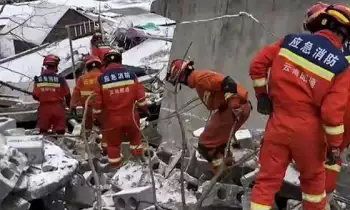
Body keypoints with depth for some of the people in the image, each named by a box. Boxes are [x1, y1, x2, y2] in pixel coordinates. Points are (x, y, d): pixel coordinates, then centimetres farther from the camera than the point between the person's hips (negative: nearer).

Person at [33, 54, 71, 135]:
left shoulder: (38, 79, -4)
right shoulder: (60, 79, -10)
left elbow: (35, 96, 1)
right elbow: (67, 95, -3)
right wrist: (70, 106, 14)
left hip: (44, 108, 2)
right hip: (58, 107, -2)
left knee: (43, 130, 15)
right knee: (60, 131, 6)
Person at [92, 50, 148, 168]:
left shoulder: (102, 78, -9)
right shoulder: (130, 74, -5)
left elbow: (98, 99, -6)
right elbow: (140, 93, -1)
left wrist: (96, 115, 9)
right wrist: (144, 107, 13)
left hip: (112, 118, -1)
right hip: (130, 115, 1)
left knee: (113, 142, 17)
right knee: (135, 136, 28)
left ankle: (114, 164, 25)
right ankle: (138, 155, 36)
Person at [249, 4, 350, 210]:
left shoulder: (291, 40, -4)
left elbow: (258, 65, 1)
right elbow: (332, 112, -15)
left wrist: (262, 94, 14)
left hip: (278, 124, 1)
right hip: (307, 130, -1)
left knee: (268, 179, 10)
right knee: (313, 177, 24)